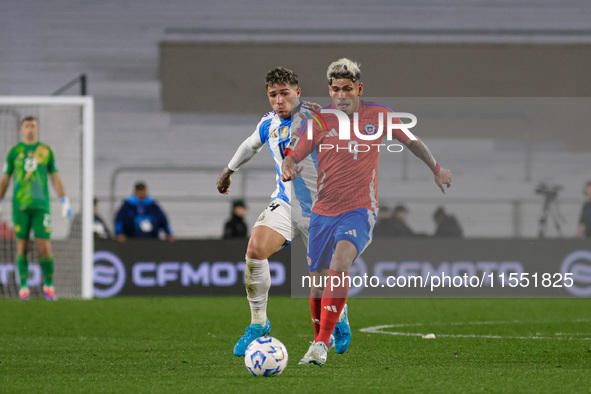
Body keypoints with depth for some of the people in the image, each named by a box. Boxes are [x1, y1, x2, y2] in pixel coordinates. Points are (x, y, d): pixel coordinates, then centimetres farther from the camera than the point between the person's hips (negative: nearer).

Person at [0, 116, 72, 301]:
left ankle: (49, 285, 9)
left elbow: (55, 178, 11)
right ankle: (23, 287, 4)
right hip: (20, 206, 0)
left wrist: (65, 202, 5)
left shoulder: (46, 150, 9)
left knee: (45, 247, -7)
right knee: (22, 246, -1)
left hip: (41, 205, 0)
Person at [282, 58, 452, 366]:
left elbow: (411, 140, 17)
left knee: (339, 264, -29)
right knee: (318, 282, 7)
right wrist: (288, 169, -25)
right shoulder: (319, 121, 0)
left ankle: (322, 344, -33)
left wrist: (436, 169, 30)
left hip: (359, 211, -3)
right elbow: (292, 155, 0)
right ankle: (320, 343, 32)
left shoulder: (378, 116, 0)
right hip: (323, 212, 3)